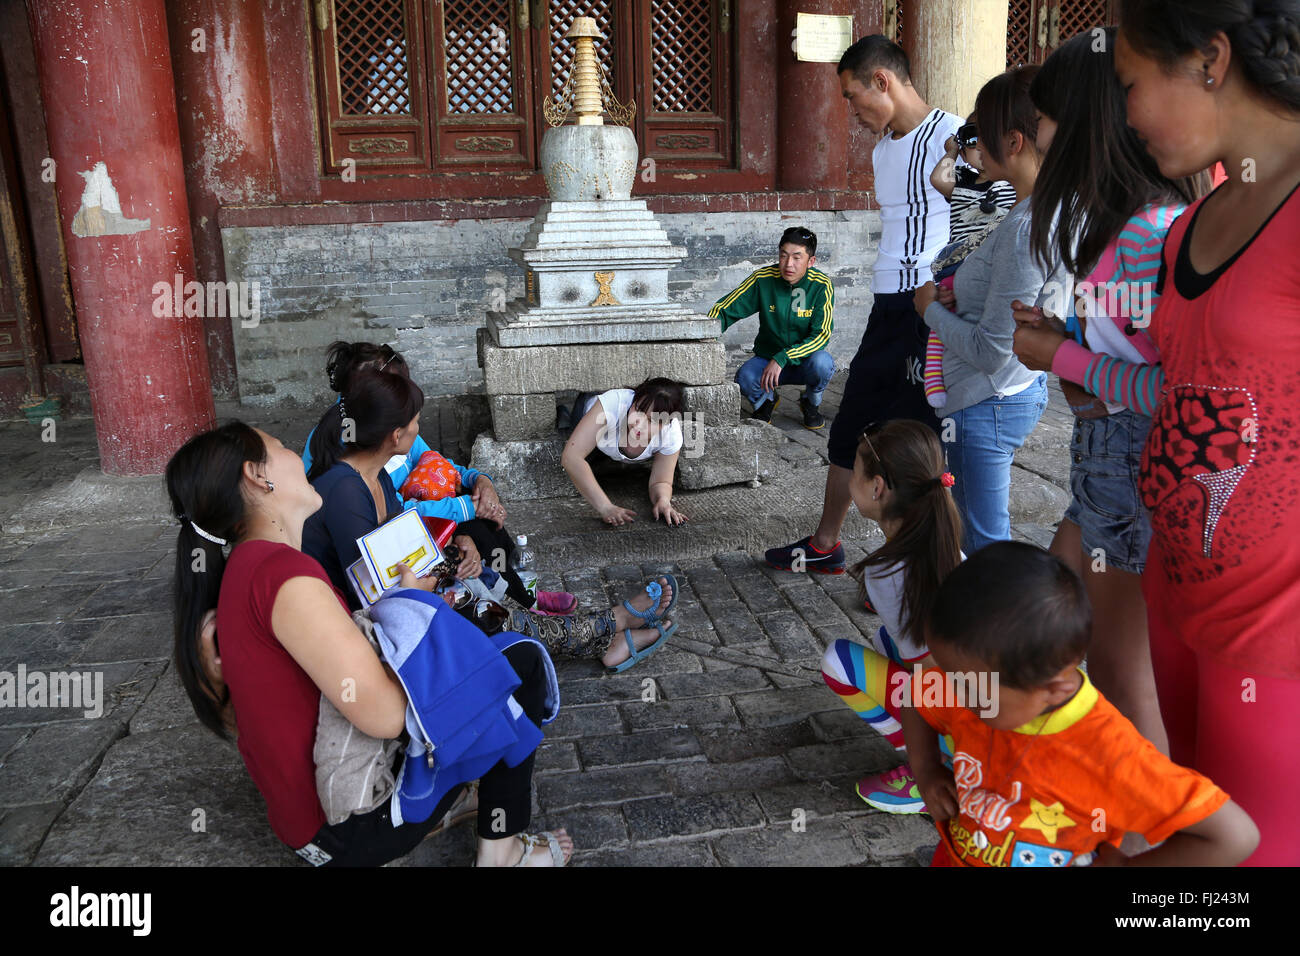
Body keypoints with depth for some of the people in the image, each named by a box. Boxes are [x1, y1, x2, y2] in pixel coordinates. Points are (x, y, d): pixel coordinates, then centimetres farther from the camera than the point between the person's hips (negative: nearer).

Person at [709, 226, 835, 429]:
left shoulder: (821, 285, -13)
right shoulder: (763, 279, -11)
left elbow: (822, 335, -18)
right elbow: (723, 310, -7)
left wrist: (782, 358, -29)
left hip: (804, 361, 0)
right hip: (767, 357, 1)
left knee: (822, 362, -35)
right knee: (744, 379, -31)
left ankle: (812, 403, 2)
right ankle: (766, 400, 9)